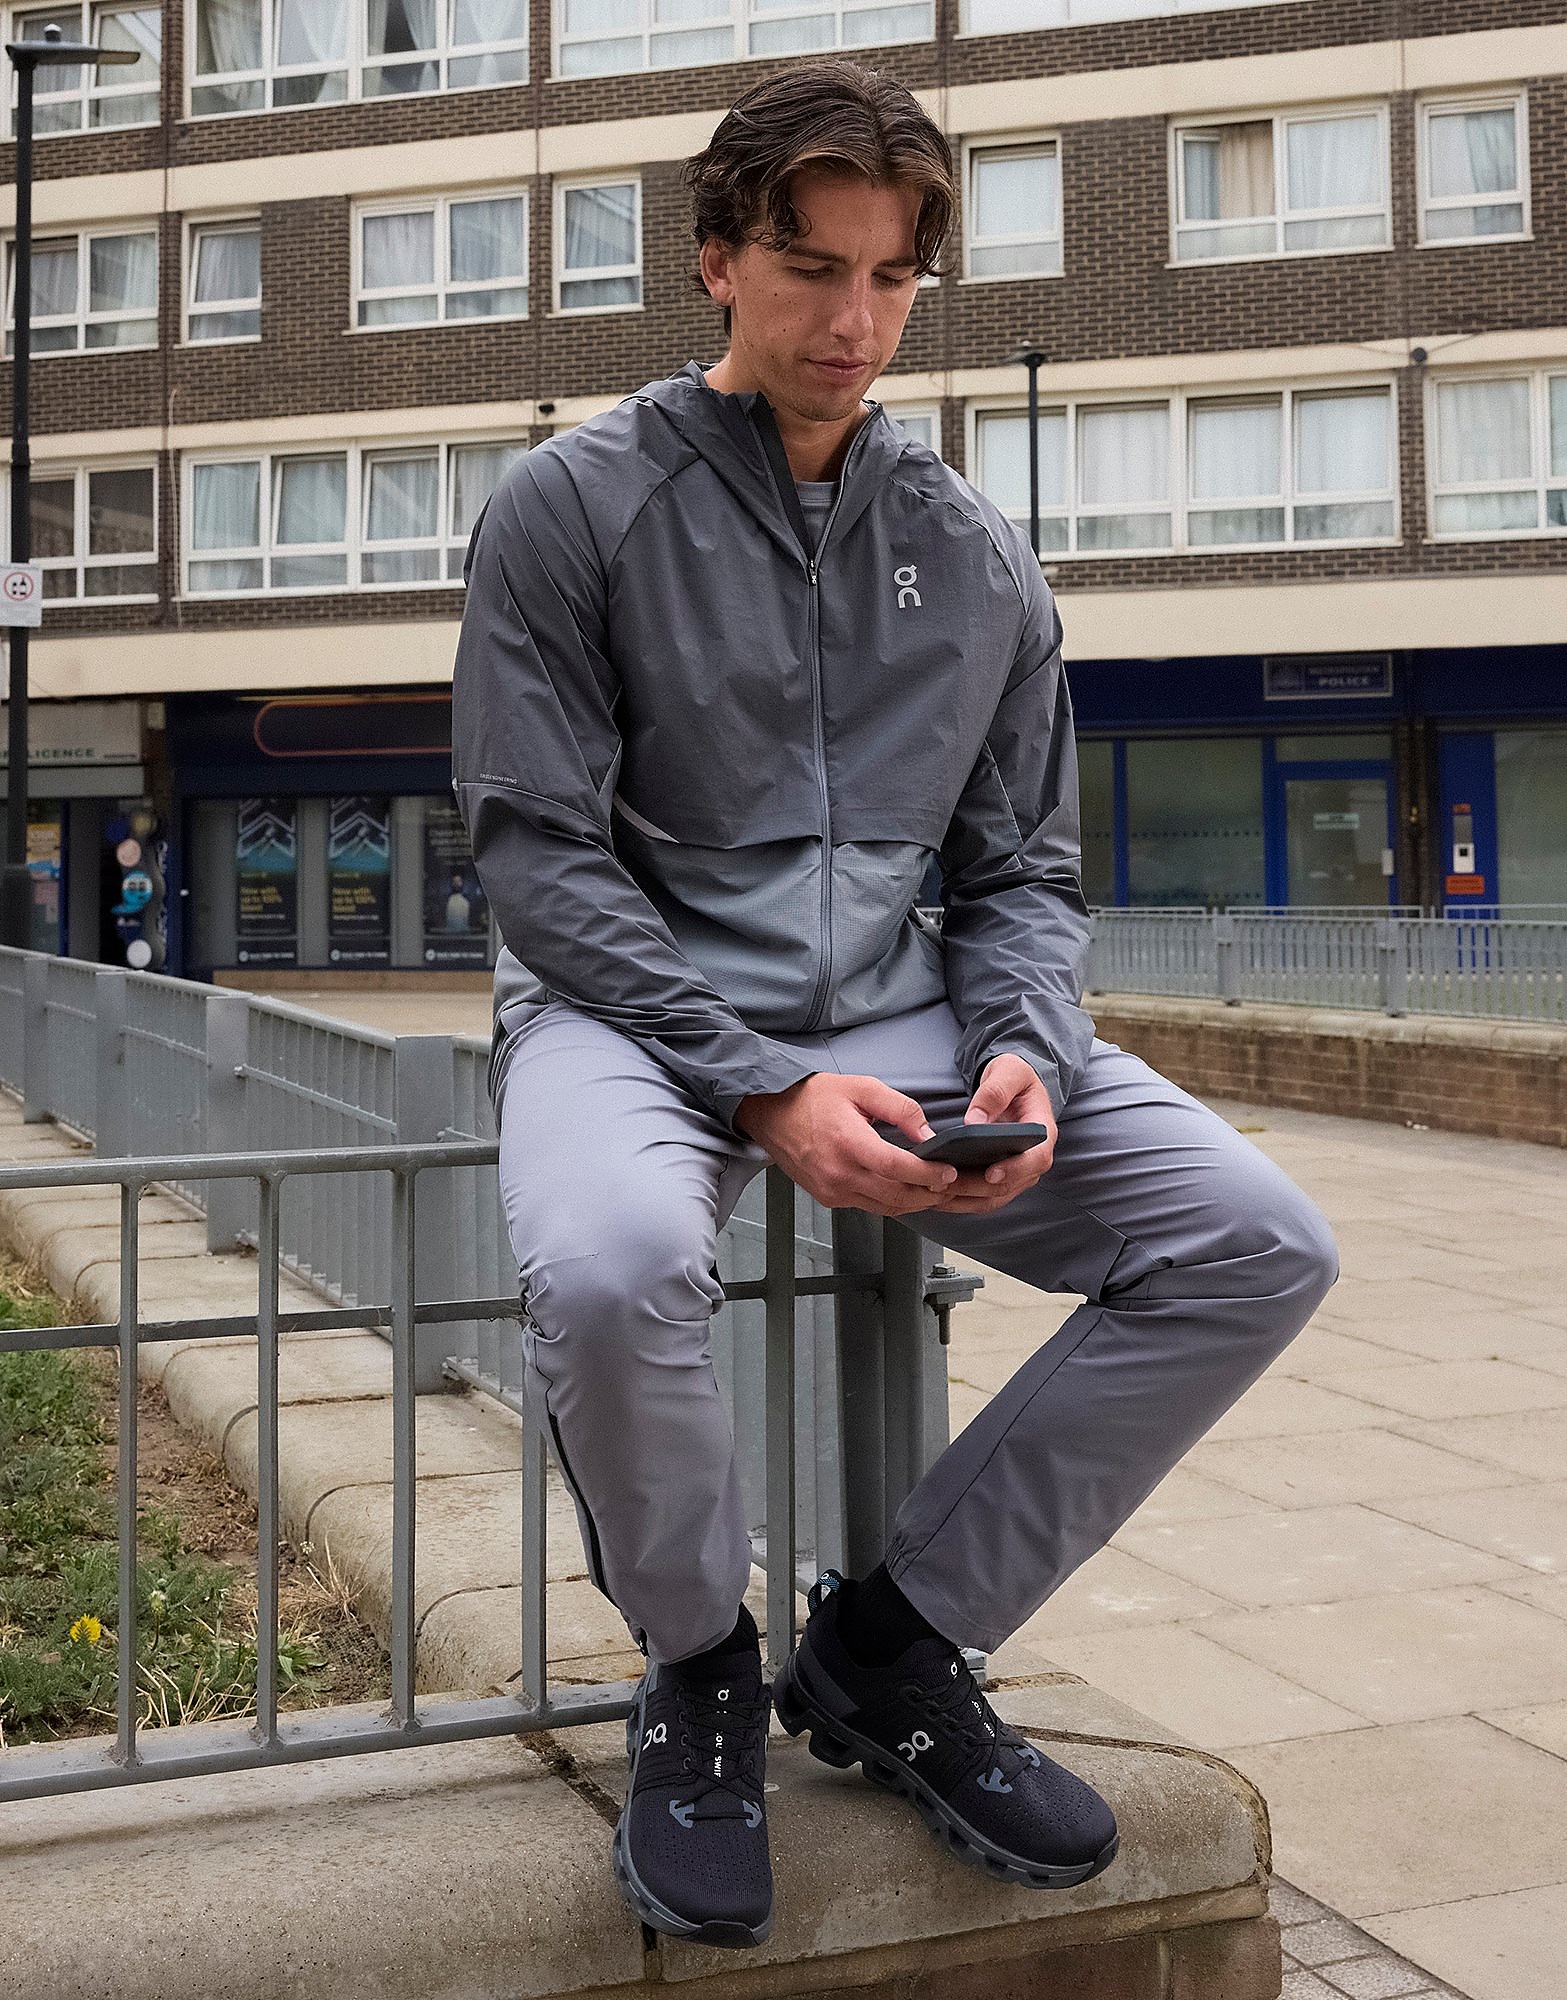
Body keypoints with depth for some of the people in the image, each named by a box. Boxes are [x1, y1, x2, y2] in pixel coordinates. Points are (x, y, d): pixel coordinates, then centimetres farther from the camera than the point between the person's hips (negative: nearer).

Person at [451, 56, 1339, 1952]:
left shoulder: (977, 559, 12)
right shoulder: (573, 507, -1)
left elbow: (1023, 866, 13)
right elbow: (538, 852, -7)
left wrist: (1024, 1054, -10)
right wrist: (766, 1090, -19)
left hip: (895, 1010, 5)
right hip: (634, 1009, -4)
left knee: (1259, 1243, -13)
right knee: (610, 1265, -39)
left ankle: (889, 1644, 1)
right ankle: (699, 1669, -3)